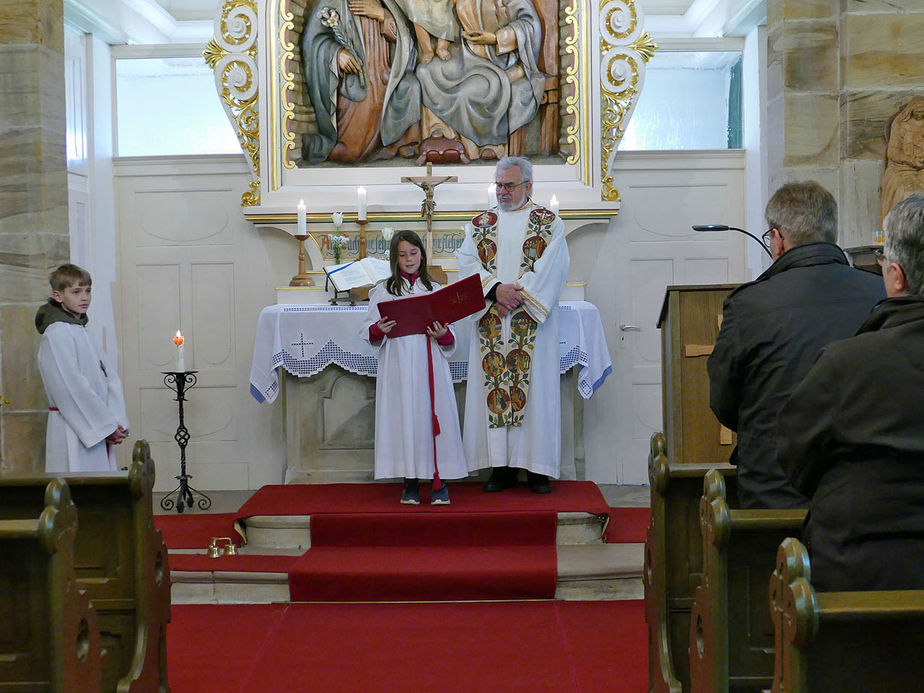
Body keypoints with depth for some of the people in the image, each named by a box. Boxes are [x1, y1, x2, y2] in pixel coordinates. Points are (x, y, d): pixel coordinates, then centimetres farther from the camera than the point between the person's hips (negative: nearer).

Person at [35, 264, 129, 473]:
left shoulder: (83, 332, 17)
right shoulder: (56, 333, -10)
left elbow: (110, 379, 11)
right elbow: (71, 388, -16)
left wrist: (117, 424, -3)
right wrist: (108, 426, -13)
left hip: (99, 431, 8)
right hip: (72, 432, -8)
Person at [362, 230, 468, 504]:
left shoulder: (435, 289, 13)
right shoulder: (383, 290, 9)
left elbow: (450, 339, 11)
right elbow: (368, 331, 5)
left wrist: (443, 334, -11)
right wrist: (380, 329, -16)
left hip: (430, 365, 1)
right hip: (399, 366, -1)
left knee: (434, 415, -3)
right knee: (404, 416, -1)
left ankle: (439, 480, 5)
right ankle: (410, 480, 10)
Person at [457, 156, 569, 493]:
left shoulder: (549, 222, 7)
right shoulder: (480, 223, 14)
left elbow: (552, 266, -6)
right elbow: (468, 262, 1)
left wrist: (520, 293, -15)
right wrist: (496, 289, -14)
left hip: (532, 318, -2)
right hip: (491, 321, 2)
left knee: (535, 385, -3)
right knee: (494, 385, -1)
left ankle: (537, 468, 2)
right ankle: (502, 466, 4)